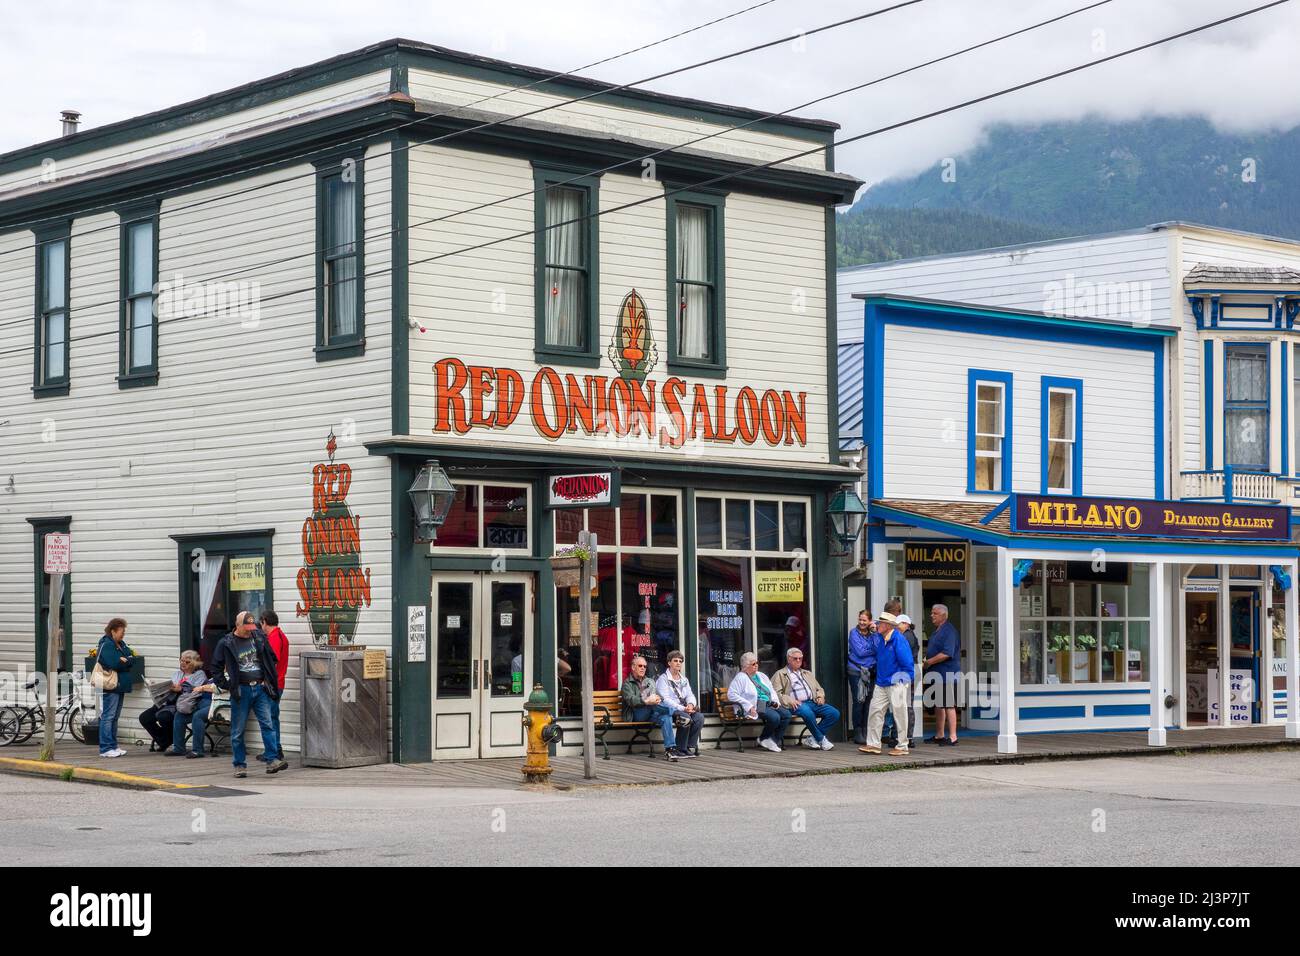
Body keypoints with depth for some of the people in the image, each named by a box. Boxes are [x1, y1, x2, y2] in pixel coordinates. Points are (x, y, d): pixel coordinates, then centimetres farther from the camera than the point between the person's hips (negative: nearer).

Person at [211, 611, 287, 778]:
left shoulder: (259, 639, 7)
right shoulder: (226, 643, -2)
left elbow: (272, 658, 17)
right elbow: (216, 668, 3)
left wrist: (269, 680, 9)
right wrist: (226, 686, -5)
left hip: (260, 689, 2)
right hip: (240, 691, -2)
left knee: (267, 725, -6)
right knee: (238, 731, 3)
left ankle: (272, 761, -9)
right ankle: (239, 765, 11)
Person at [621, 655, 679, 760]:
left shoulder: (650, 682, 29)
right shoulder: (628, 683, 9)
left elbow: (658, 696, 18)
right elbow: (630, 700, -10)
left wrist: (658, 699, -8)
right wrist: (646, 701, -27)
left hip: (651, 713, 4)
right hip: (636, 714, -4)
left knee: (666, 717, -31)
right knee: (653, 704, -36)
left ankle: (669, 748, -40)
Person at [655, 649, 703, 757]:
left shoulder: (684, 679, 22)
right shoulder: (663, 679, -3)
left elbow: (690, 695, 14)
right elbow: (665, 700, -14)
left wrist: (691, 704, -12)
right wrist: (683, 709, -22)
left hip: (684, 710, 6)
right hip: (669, 710, -6)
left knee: (699, 717, -22)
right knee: (685, 718, -34)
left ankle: (691, 746, -16)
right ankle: (681, 749, -22)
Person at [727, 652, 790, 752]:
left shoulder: (761, 675, 22)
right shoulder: (740, 678, -2)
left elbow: (771, 690, 30)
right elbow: (731, 695, -13)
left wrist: (776, 701, 8)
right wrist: (749, 706, -18)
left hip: (769, 705, 8)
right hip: (756, 708, -8)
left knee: (787, 714, -17)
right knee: (775, 717, -31)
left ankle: (774, 740, -12)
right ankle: (763, 739, -8)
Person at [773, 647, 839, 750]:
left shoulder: (807, 674, 31)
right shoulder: (780, 674, 12)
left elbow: (819, 689, 32)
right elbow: (776, 693, -1)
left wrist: (820, 697, 9)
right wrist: (790, 701, -16)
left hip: (813, 702, 6)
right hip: (796, 705, -6)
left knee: (834, 714, -17)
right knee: (807, 712, -40)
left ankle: (813, 739, -13)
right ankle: (821, 739, -21)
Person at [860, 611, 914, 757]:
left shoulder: (899, 640, -15)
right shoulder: (878, 639, 8)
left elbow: (907, 663, -14)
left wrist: (905, 679, -10)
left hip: (896, 683, -8)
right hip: (881, 683, 8)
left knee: (899, 714, 0)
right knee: (875, 712, 5)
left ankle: (902, 747, 8)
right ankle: (873, 744, 11)